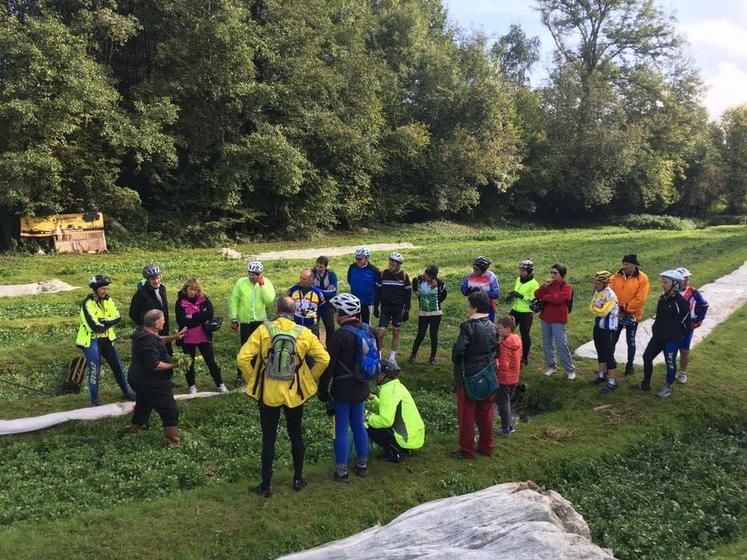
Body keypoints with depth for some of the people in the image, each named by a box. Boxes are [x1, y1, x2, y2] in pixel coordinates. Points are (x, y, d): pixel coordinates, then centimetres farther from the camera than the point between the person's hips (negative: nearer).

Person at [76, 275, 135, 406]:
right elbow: (94, 326, -27)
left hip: (106, 339, 6)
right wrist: (108, 322, -11)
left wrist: (103, 321, -23)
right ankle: (94, 400, 15)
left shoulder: (107, 300, 1)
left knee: (117, 366, 13)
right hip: (91, 341, -6)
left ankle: (126, 392, 29)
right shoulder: (87, 304, -19)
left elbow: (117, 317, -9)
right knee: (94, 370, -1)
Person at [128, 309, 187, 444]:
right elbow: (154, 365, -33)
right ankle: (173, 441, -1)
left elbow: (158, 341, 22)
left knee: (143, 405, 29)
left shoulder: (142, 332, 3)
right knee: (170, 411, -3)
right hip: (152, 384, -10)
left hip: (139, 379, 11)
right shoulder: (149, 341, -29)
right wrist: (173, 365, -22)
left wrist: (173, 337, 12)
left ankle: (134, 430, 45)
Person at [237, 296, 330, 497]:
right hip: (295, 394, 1)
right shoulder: (304, 333, -8)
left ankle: (266, 485, 18)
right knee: (296, 435, 18)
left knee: (268, 438, 10)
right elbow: (323, 359, -7)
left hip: (268, 393, -1)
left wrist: (252, 380, -2)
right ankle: (298, 479, 29)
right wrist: (310, 379, 7)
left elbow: (242, 358, -16)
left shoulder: (263, 330, -12)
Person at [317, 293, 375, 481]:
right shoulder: (367, 331, 1)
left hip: (342, 390, -7)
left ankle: (341, 472, 14)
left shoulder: (339, 336, -21)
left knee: (341, 430, 4)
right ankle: (362, 465, 30)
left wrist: (322, 390, -9)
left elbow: (328, 366, -19)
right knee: (358, 425, 19)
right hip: (361, 388, 7)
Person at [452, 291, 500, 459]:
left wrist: (456, 363, -6)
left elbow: (458, 349, -25)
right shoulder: (492, 326, 1)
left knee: (466, 415, 7)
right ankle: (486, 446, 30)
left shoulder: (469, 326, -19)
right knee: (485, 413, 18)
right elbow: (496, 349, 8)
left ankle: (466, 450, 15)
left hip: (468, 376, -6)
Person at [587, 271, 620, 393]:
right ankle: (602, 375, 36)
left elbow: (603, 312, -26)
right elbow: (592, 307, 9)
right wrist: (597, 310, -10)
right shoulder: (597, 291, 3)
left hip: (608, 329, -9)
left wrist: (594, 309, -10)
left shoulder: (610, 295, -23)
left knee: (609, 355, -2)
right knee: (600, 352, 20)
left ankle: (612, 381, 8)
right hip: (598, 326, 9)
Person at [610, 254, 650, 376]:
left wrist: (626, 309, -16)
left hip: (632, 315, -3)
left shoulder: (642, 278, -12)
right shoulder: (617, 276, 0)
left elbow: (640, 299, -17)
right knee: (612, 340, 11)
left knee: (630, 341, 10)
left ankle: (630, 365, 26)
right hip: (616, 314, 4)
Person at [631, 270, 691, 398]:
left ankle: (668, 387, 25)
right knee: (647, 357, 11)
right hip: (658, 336, 8)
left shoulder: (680, 301, -18)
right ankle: (645, 383, 27)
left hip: (672, 339, -8)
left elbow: (685, 322, -12)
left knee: (670, 362, 6)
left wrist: (677, 333, -1)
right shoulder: (662, 298, 5)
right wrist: (656, 329, 13)